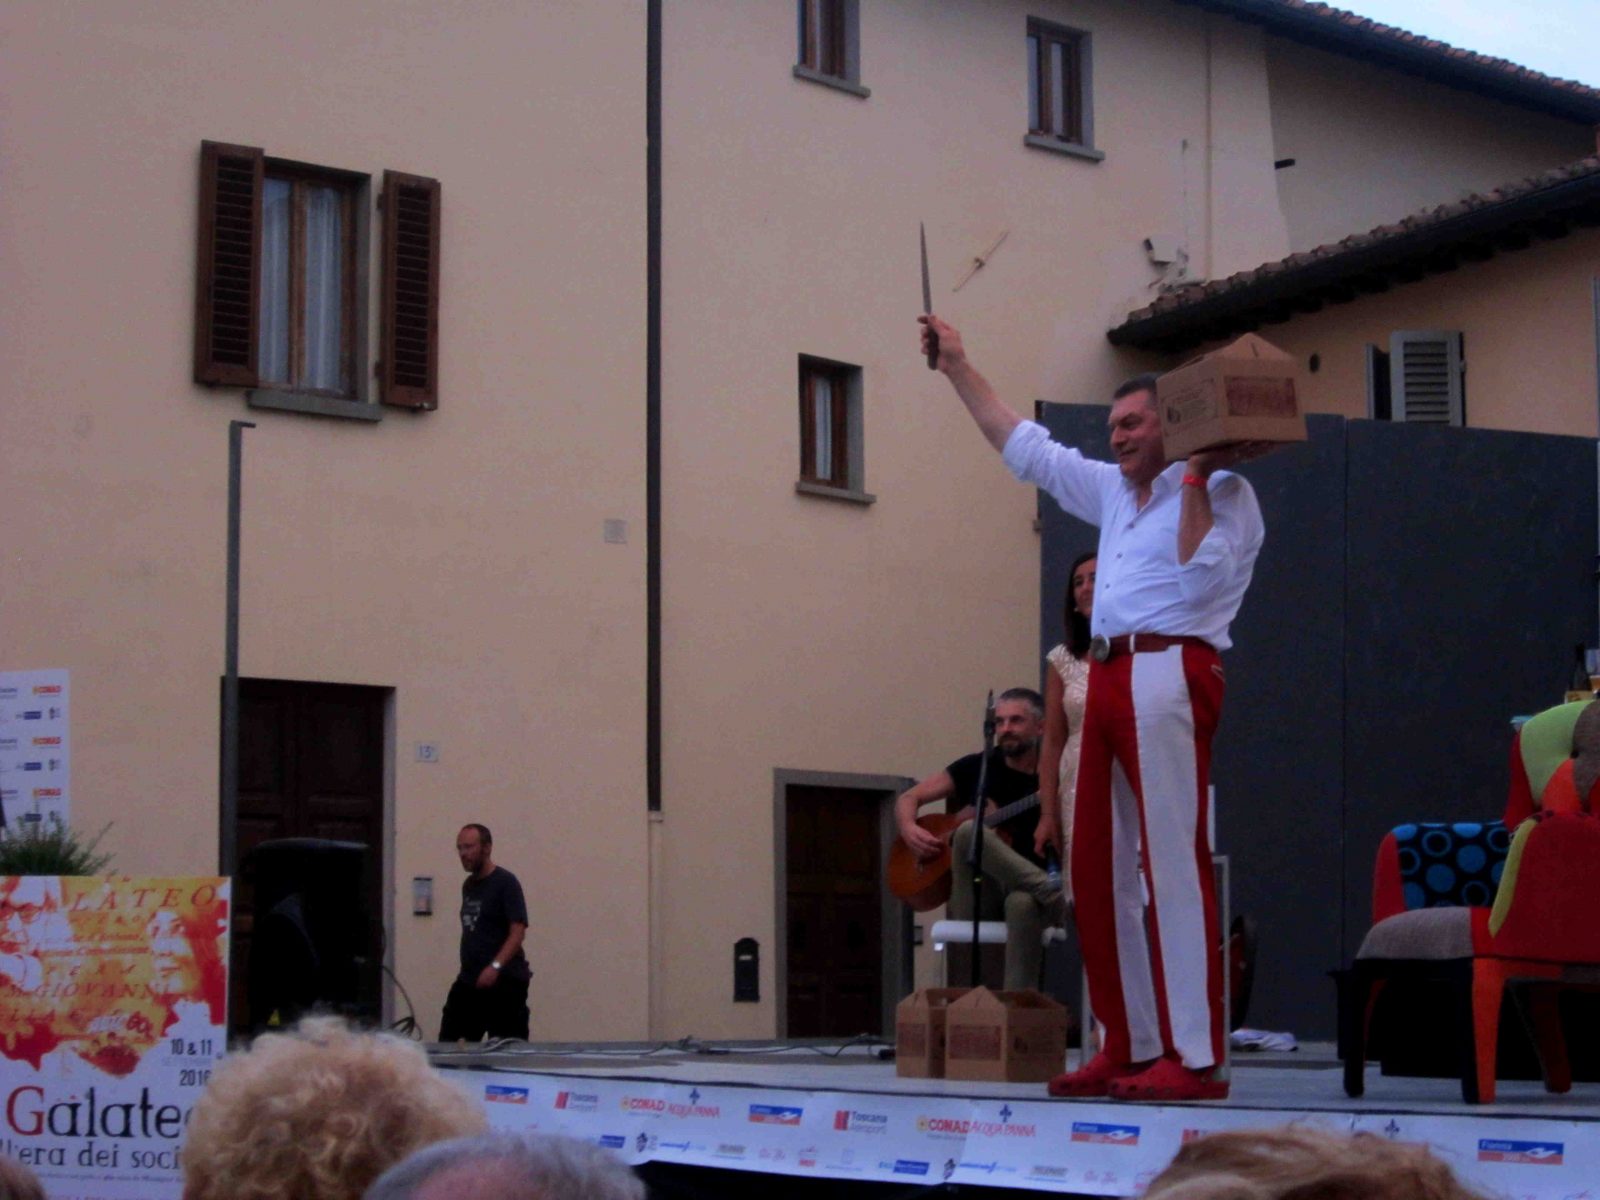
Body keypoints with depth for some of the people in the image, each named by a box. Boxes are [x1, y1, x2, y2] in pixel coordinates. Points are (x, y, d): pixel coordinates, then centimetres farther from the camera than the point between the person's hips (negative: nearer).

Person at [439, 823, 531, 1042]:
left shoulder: (505, 883, -8)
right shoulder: (468, 885, 14)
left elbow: (518, 931, -16)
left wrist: (495, 966, -27)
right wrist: (469, 969, 17)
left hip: (504, 982, -8)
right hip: (469, 981, 8)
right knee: (448, 1043, 1)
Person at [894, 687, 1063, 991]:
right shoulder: (977, 768, 9)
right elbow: (908, 798, 14)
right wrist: (909, 829, -9)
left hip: (1027, 892, -1)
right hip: (976, 897, 1)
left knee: (1023, 903, -40)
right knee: (969, 831, -31)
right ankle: (1053, 892, -40)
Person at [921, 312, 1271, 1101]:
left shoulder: (1222, 495, 2)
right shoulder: (1116, 493, 24)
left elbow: (1202, 576, -15)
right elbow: (1025, 447, 32)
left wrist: (1196, 477, -10)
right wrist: (958, 367, 33)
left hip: (1168, 675, -9)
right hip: (1111, 678, 9)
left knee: (1173, 865, -14)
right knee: (1098, 870, 8)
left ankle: (1194, 1058, -16)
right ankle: (1129, 1048, 14)